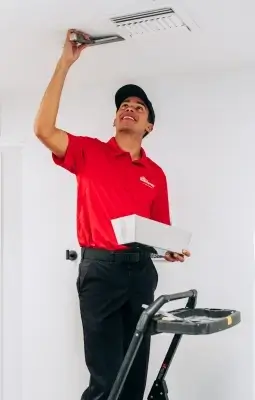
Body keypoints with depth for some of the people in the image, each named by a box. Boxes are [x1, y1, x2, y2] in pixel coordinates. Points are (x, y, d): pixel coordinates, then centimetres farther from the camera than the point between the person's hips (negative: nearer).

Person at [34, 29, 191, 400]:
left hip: (142, 269, 4)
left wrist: (172, 249, -8)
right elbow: (43, 129, -11)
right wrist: (64, 64, -10)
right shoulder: (90, 153, 4)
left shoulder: (156, 174, 12)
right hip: (101, 266, -4)